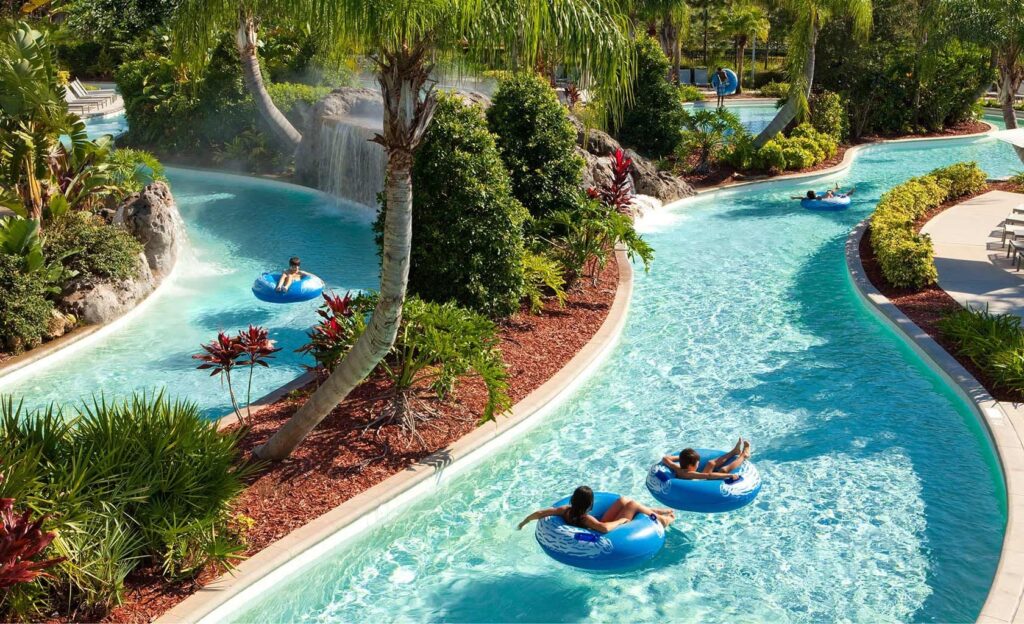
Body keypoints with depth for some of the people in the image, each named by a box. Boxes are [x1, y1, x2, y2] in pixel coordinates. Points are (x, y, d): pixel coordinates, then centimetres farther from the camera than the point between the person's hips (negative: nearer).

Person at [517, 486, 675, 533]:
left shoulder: (566, 510, -21)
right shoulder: (585, 519, -39)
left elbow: (540, 513, -20)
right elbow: (604, 528, -55)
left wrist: (523, 523, -6)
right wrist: (621, 520, -36)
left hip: (598, 527, 8)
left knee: (623, 500, 10)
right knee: (633, 504, -3)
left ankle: (655, 512, 30)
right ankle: (659, 519, 23)